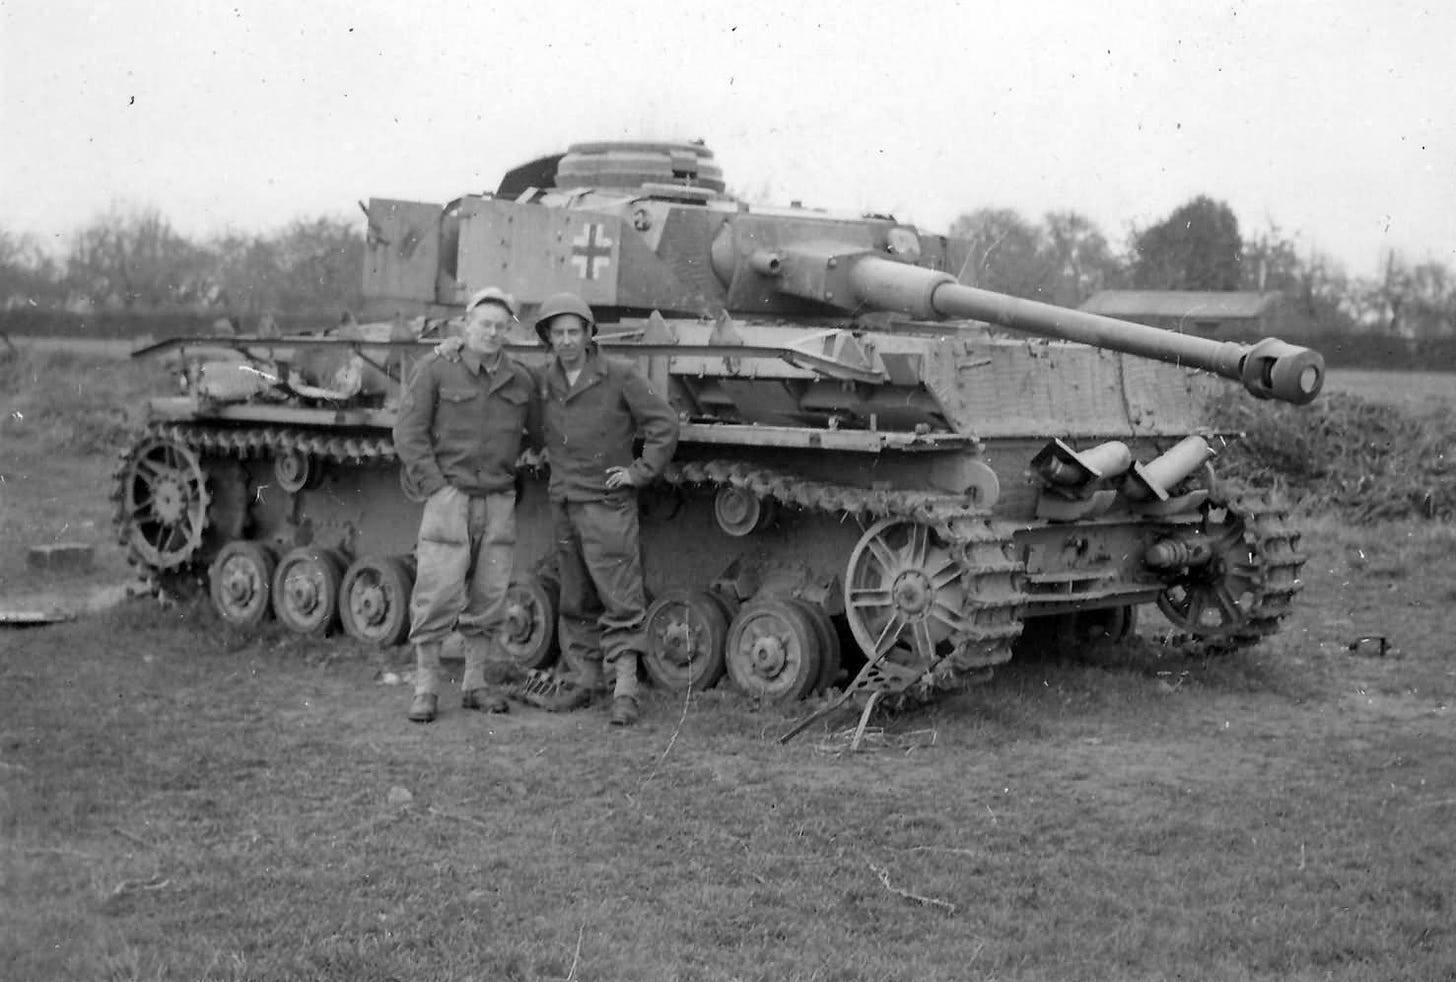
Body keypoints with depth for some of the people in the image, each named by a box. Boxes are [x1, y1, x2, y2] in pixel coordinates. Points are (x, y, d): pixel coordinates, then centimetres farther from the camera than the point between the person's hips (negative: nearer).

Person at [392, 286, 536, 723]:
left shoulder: (521, 380, 9)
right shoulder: (437, 370, -2)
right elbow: (408, 432, -3)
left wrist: (516, 481, 5)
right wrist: (435, 486, -9)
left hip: (499, 502, 4)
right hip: (449, 496, -4)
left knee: (488, 597, 6)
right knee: (437, 596, -6)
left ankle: (475, 684, 18)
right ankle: (425, 688, 3)